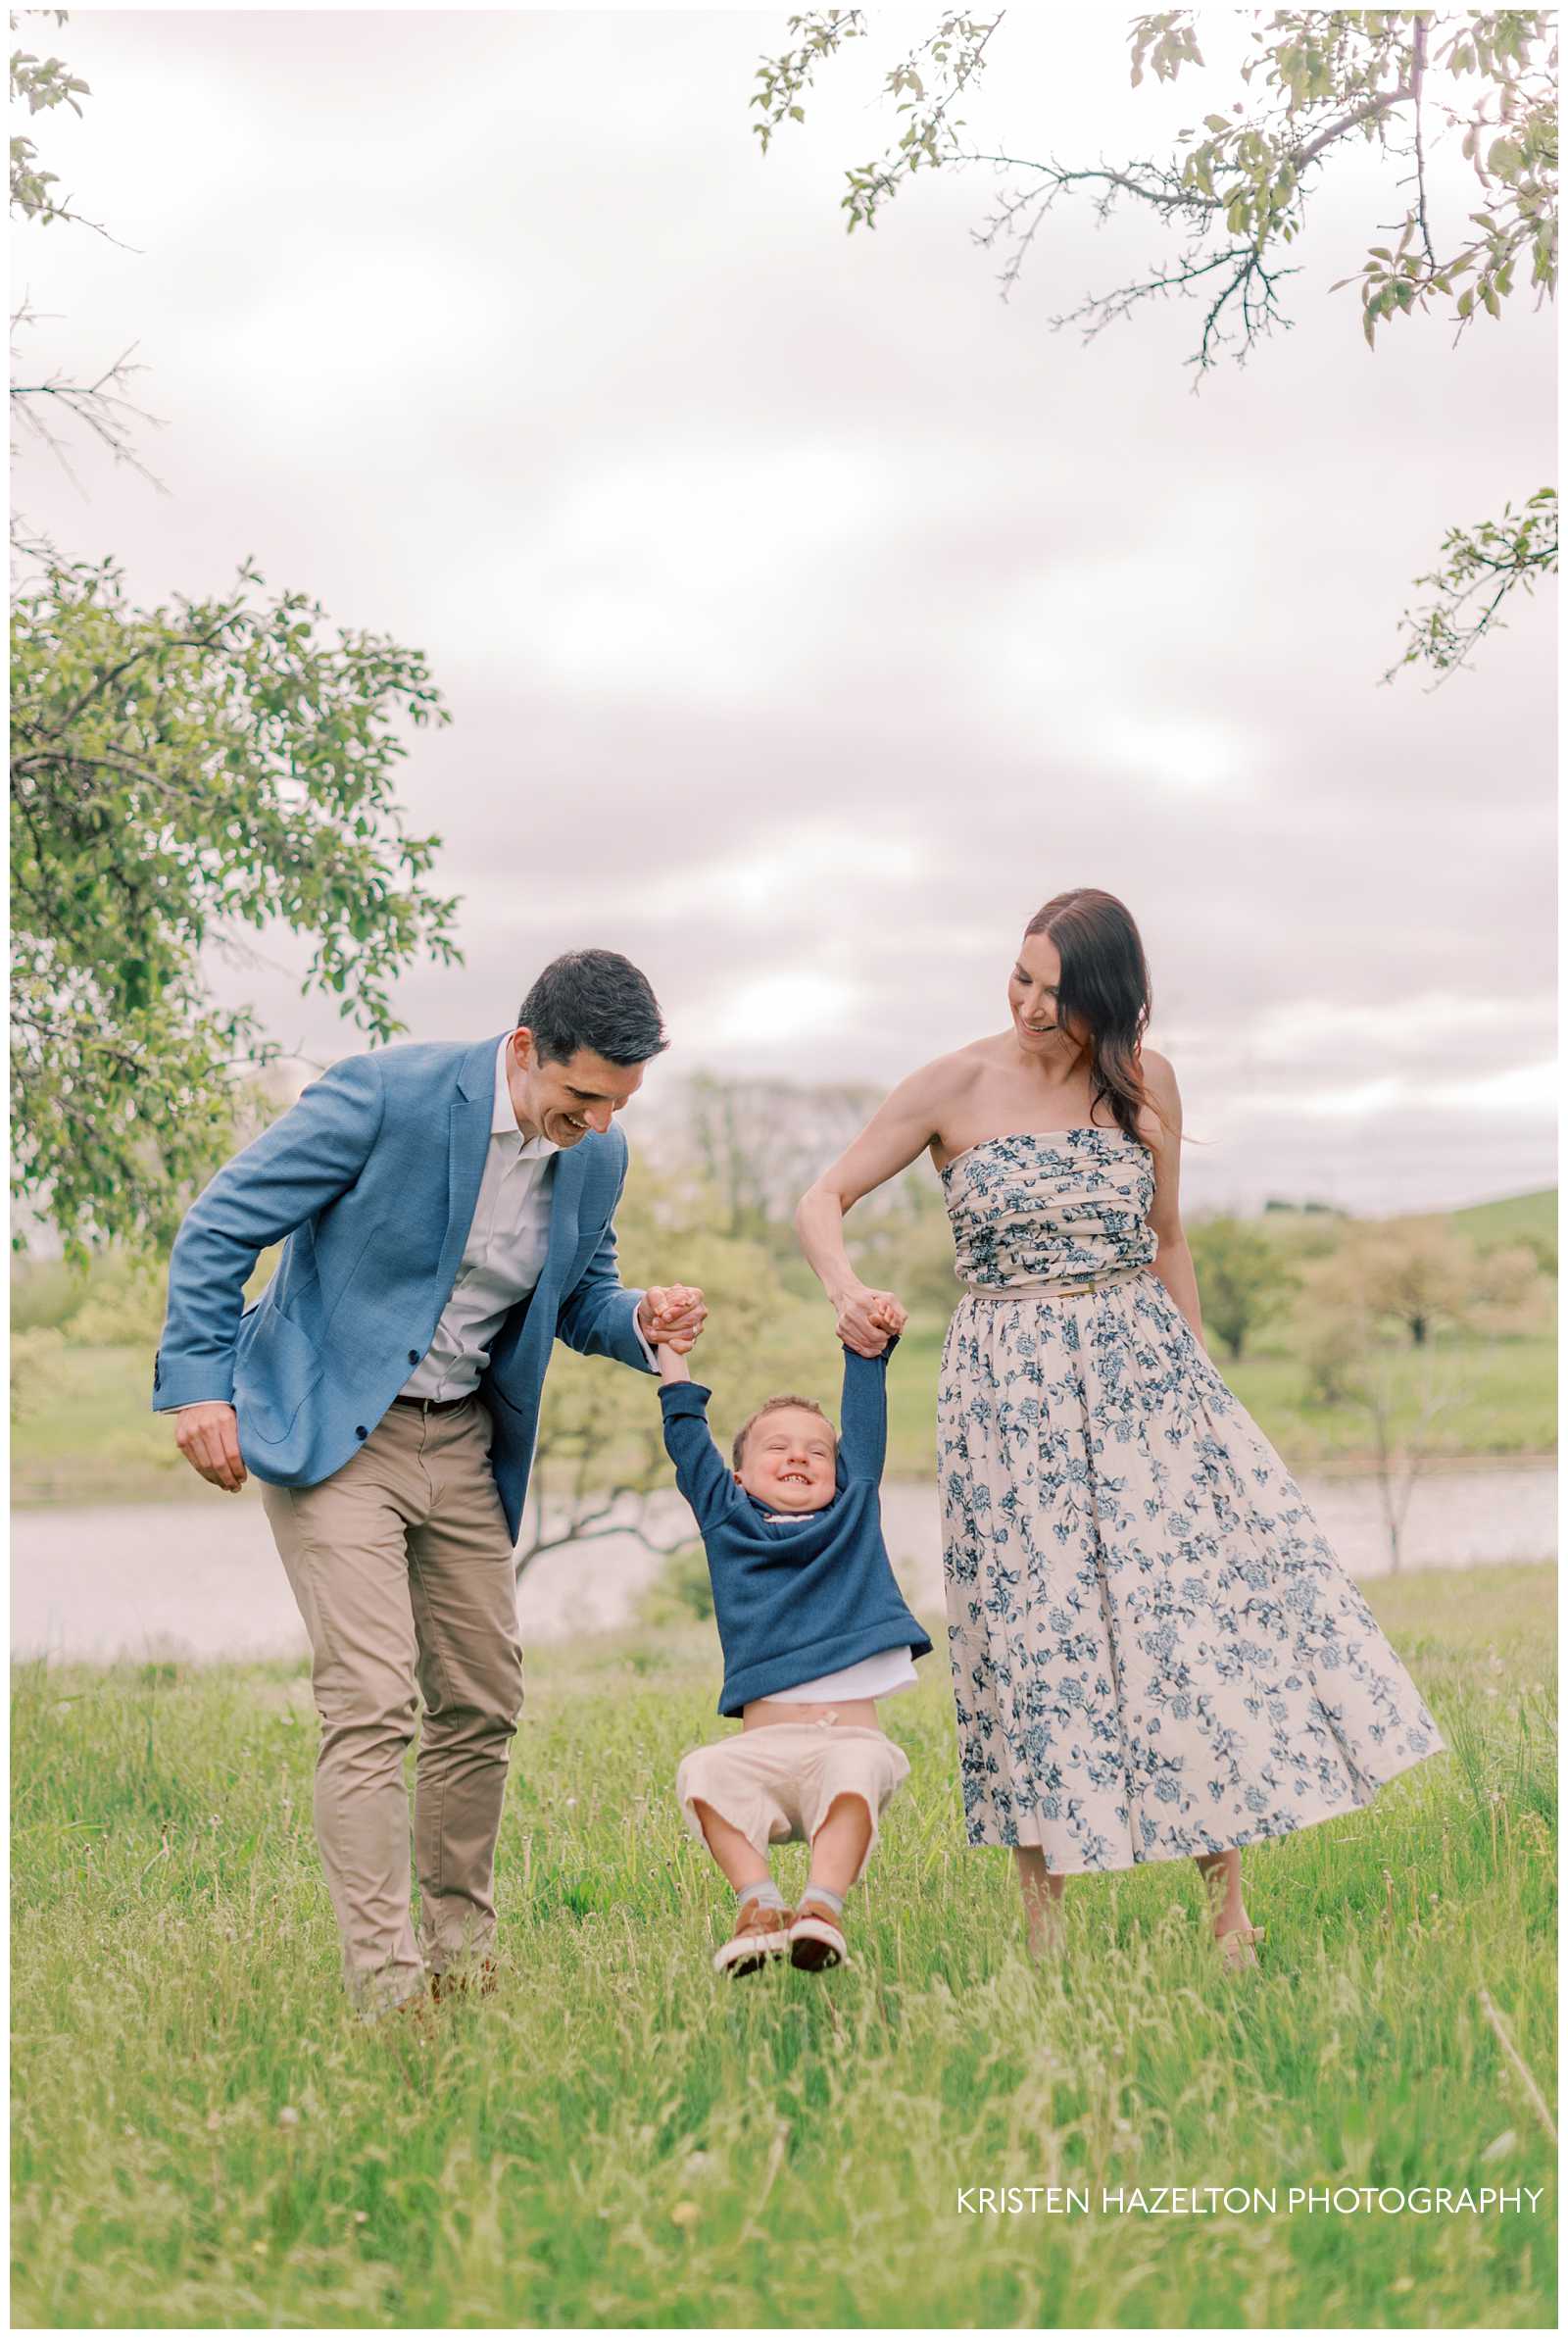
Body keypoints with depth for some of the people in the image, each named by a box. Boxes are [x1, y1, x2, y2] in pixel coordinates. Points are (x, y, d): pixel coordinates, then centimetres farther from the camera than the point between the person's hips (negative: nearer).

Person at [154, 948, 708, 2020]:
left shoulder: (598, 1156, -2)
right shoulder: (385, 1093, -20)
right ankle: (385, 1982, -9)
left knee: (483, 1702, 10)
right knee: (371, 1702, -14)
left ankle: (462, 1947, 27)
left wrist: (641, 1322, -7)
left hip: (464, 1443, 6)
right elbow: (222, 1224, -13)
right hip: (332, 1431, -6)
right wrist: (199, 1382, -16)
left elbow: (579, 1296, 16)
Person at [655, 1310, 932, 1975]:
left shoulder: (853, 1509, 20)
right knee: (705, 1773, -29)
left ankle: (822, 1909, -43)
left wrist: (871, 1343, 21)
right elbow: (688, 1442, 22)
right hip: (765, 1740, 1)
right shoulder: (725, 1519, 19)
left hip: (852, 1734, -1)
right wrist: (671, 1354, 25)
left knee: (857, 1769, -34)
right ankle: (757, 1905, -34)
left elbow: (864, 1423, 23)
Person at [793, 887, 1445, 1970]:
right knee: (1035, 1628, 0)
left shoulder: (1145, 1080, 4)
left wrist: (1197, 1372, 13)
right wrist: (847, 1291, -21)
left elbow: (1167, 1241, 14)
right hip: (1010, 1390, -2)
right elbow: (824, 1201, -1)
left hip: (1144, 1369, 2)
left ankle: (1230, 1907, 8)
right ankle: (1045, 1924, 10)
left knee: (1207, 1602, -3)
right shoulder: (957, 1086, -4)